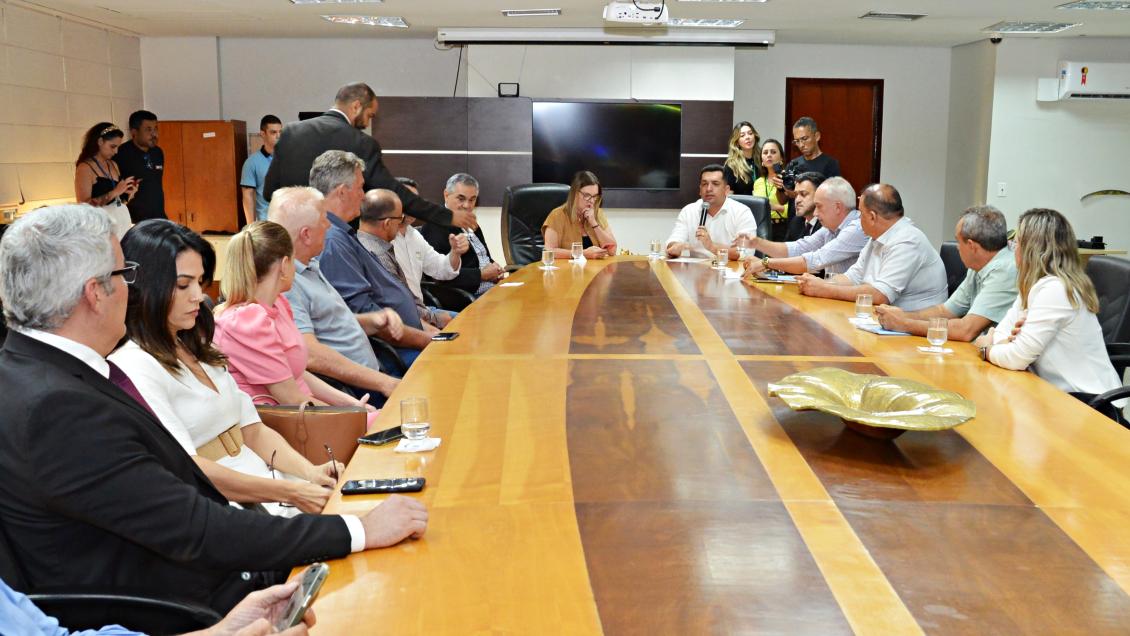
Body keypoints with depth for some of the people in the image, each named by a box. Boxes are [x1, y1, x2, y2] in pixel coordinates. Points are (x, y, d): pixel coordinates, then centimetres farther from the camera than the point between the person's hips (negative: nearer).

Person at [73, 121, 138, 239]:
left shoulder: (113, 165, 12)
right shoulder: (85, 167, -8)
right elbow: (84, 204, -15)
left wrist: (129, 193, 0)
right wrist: (115, 192, -19)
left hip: (122, 220, 6)